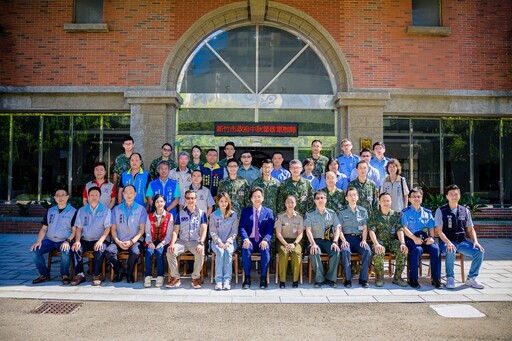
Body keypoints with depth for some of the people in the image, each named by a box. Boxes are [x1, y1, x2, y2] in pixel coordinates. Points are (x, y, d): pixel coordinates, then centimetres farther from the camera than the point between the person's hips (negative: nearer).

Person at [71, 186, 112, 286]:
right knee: (75, 248, -26)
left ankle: (96, 275, -17)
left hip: (100, 240, -3)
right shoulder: (82, 210, 16)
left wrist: (100, 240, -19)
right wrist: (77, 241, -9)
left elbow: (107, 228, -3)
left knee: (99, 250, -33)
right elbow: (78, 228, 10)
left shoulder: (106, 210, 6)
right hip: (85, 240, 3)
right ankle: (79, 274, -17)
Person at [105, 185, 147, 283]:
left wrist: (132, 241, -12)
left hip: (135, 241, -2)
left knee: (135, 252, -34)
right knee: (108, 251, -26)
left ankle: (129, 273, -4)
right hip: (119, 241, 2)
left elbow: (142, 229, 1)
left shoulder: (141, 209, 7)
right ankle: (119, 271, 0)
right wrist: (118, 241, -8)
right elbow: (113, 229, 10)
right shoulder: (116, 209, 15)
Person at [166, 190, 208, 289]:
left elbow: (204, 230, -2)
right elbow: (175, 231, 5)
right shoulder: (180, 213, 12)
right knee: (170, 251, -26)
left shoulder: (201, 213, 7)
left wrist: (201, 243, -19)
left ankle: (196, 278, -13)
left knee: (200, 253, -33)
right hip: (182, 241, 2)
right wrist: (172, 243, -13)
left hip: (195, 241, -2)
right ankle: (175, 278, -10)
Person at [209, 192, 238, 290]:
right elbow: (212, 231, 0)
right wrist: (219, 242, -14)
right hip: (217, 242, 0)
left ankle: (227, 280, -31)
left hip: (230, 242, 0)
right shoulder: (214, 215, 6)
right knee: (220, 252, -31)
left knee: (228, 251, -31)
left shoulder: (233, 214, 5)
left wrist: (228, 242, -13)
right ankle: (218, 280, -31)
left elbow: (234, 231, 2)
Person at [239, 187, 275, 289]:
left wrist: (265, 240, -18)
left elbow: (270, 229, 2)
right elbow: (241, 227, 3)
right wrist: (245, 239, -17)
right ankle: (247, 278, -20)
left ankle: (263, 278, -20)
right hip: (249, 240, 0)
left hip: (262, 240, 0)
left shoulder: (268, 212, 12)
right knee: (245, 250, -32)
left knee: (265, 250, -33)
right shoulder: (245, 211, 14)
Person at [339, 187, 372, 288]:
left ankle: (363, 279, -19)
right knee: (345, 251, -33)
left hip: (359, 238, 2)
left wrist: (364, 240, -7)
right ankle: (347, 279, -25)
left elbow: (365, 228, 10)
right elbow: (339, 229, 4)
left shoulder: (363, 211, 15)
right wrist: (343, 240, -12)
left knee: (367, 250, -29)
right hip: (347, 237, -1)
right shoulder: (342, 212, 10)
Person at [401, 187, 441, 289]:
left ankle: (436, 278, -17)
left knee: (435, 248, -26)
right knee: (417, 249, -34)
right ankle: (413, 279, -25)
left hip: (425, 238, 4)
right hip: (410, 238, -4)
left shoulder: (427, 212, 19)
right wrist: (414, 238, -19)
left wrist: (431, 237, -7)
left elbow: (431, 228, 15)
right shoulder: (405, 212, 6)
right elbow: (404, 228, -5)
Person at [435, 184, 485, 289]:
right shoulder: (441, 211, -2)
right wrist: (448, 243, -23)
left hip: (462, 241, 4)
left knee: (479, 251, -21)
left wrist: (475, 241, -5)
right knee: (451, 252, -36)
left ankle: (471, 278, -2)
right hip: (446, 241, -4)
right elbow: (439, 231, -8)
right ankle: (450, 278, -13)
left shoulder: (465, 211, 11)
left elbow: (470, 229, 14)